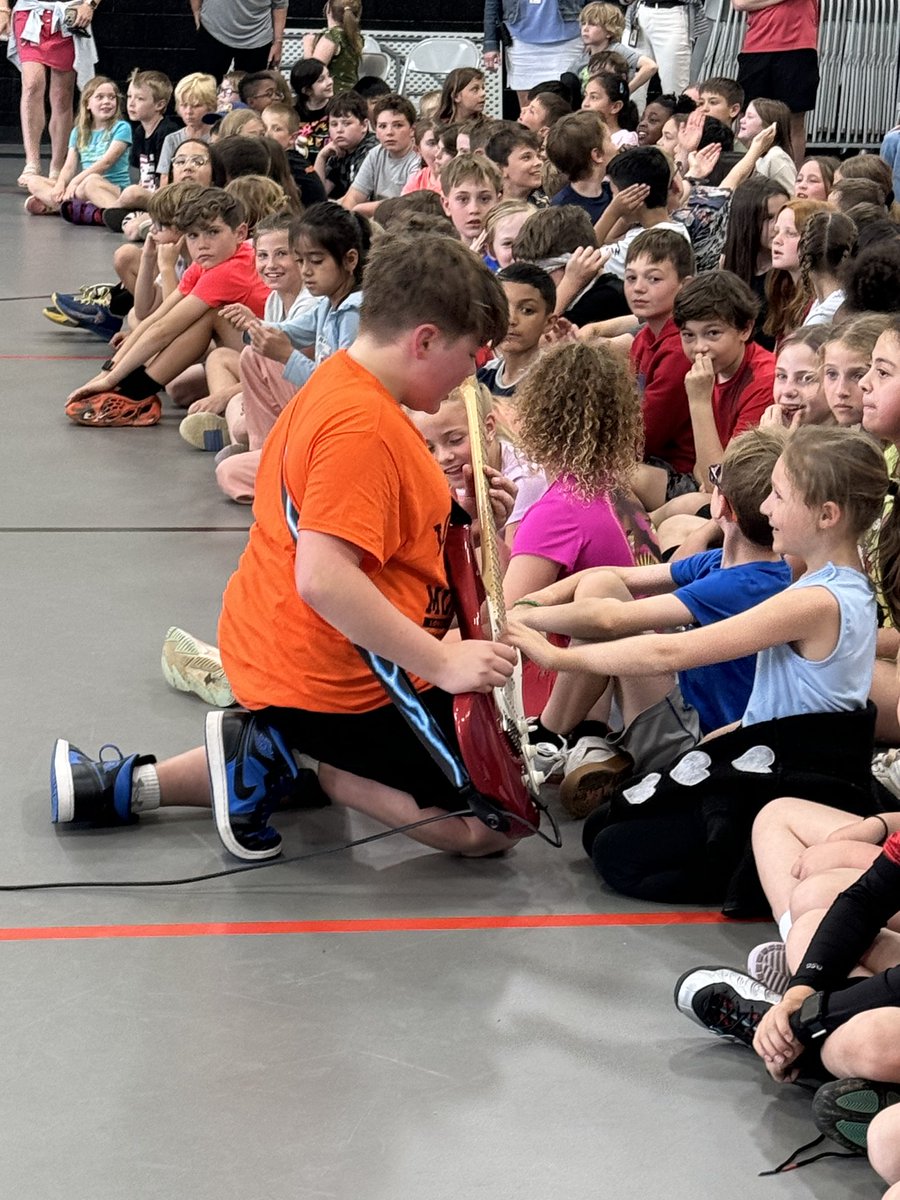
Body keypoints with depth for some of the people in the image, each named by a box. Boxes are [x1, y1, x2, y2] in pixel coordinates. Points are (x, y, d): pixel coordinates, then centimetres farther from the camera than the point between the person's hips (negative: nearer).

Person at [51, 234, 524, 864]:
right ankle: (288, 756, -7)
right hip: (340, 684, -10)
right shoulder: (364, 424, -23)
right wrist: (444, 662, -31)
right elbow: (324, 578, -32)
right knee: (496, 824, -4)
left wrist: (453, 502, 11)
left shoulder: (337, 383, 9)